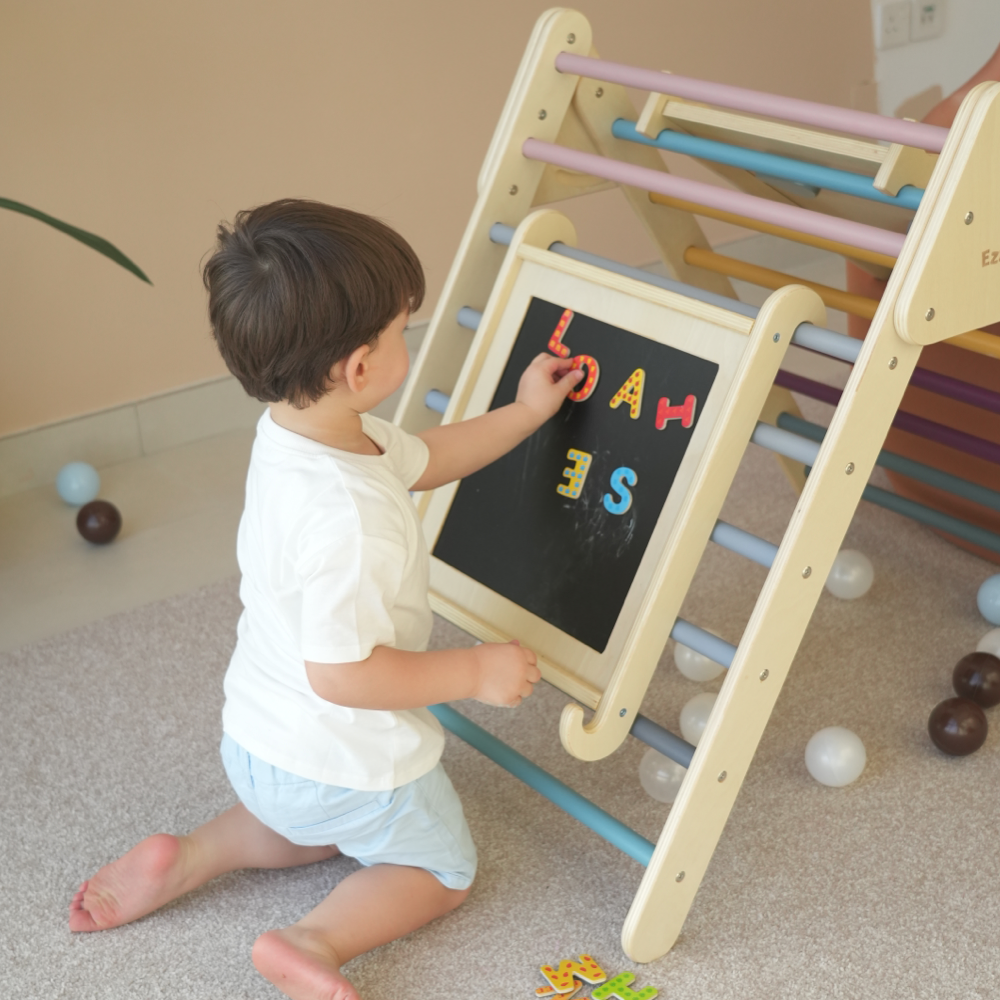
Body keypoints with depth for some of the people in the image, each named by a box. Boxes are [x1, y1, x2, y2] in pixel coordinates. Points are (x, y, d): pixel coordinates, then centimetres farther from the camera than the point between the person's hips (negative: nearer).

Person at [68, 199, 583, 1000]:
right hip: (343, 763, -8)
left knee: (318, 823, 37)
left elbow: (425, 458, 9)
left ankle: (187, 860, 18)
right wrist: (475, 673, -21)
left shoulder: (295, 432, -9)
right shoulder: (344, 518, -38)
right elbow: (343, 672, -32)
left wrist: (526, 413, 14)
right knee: (442, 868, 18)